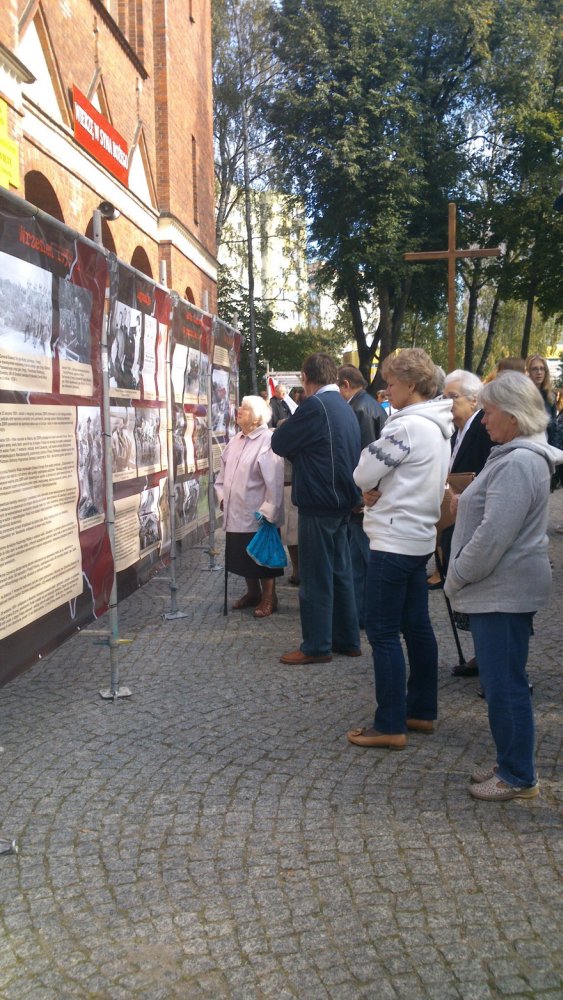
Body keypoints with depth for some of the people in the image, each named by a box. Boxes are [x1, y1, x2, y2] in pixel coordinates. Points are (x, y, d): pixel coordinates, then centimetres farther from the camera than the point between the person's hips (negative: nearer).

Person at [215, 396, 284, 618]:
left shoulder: (267, 441, -17)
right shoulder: (236, 440, 9)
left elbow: (274, 481, -20)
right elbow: (223, 470, 19)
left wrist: (268, 512, -19)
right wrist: (222, 496, 10)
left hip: (258, 516, -8)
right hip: (236, 514, 8)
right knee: (243, 556, 17)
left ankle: (269, 598, 19)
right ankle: (253, 593, 34)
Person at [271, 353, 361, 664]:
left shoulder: (315, 406, -17)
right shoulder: (345, 408, 12)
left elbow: (280, 444, -9)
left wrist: (282, 428, 10)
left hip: (318, 505, -9)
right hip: (341, 501, 9)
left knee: (316, 579, 0)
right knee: (340, 573, 15)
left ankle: (317, 646, 8)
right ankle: (347, 640, 23)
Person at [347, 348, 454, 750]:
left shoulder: (407, 426, -19)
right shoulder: (438, 427, 11)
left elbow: (363, 475, -15)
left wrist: (372, 488, 6)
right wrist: (380, 491, -4)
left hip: (394, 540, -10)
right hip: (420, 537, 10)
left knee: (383, 631, -3)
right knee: (417, 626, 15)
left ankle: (390, 726, 2)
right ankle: (422, 711, 24)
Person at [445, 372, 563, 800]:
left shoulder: (518, 464, -21)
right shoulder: (516, 456, 13)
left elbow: (492, 536, -24)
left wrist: (457, 575, -12)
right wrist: (462, 576, 17)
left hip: (504, 591, -11)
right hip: (502, 588, 11)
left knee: (505, 684, 0)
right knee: (503, 680, 18)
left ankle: (518, 777, 13)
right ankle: (510, 763, 30)